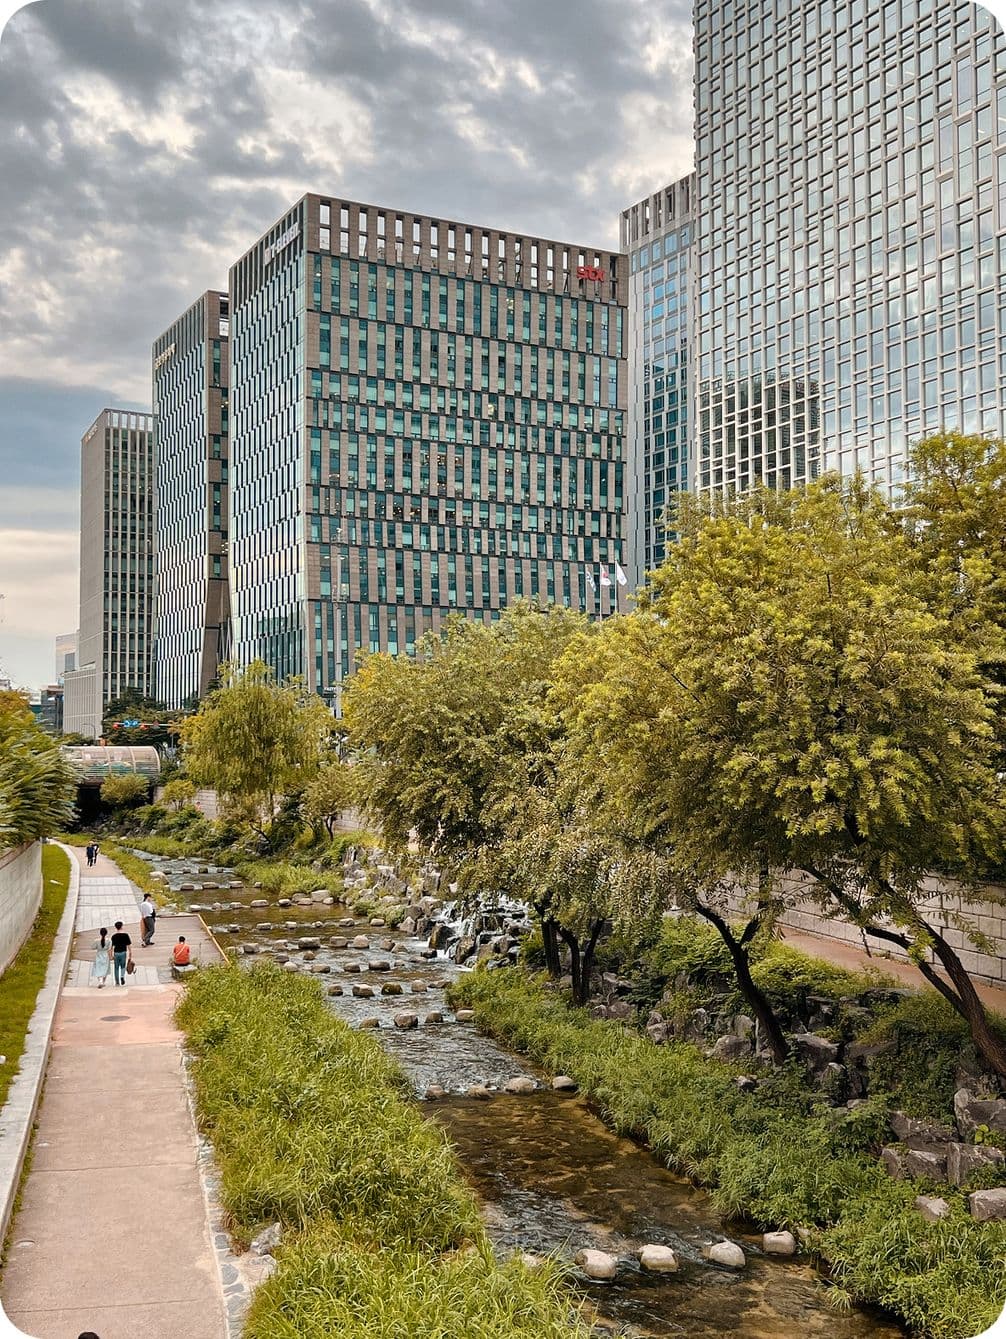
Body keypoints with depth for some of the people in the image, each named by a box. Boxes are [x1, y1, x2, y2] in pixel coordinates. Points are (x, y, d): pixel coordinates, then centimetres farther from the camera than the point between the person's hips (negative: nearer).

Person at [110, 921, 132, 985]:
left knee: (116, 968, 12)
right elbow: (128, 946, -2)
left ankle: (117, 982, 15)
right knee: (123, 967, 15)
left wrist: (112, 955, 1)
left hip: (116, 953, 0)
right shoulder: (125, 935, -3)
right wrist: (129, 955, 5)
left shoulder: (114, 936, -3)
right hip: (123, 952, 0)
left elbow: (112, 946, -6)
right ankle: (122, 976, -12)